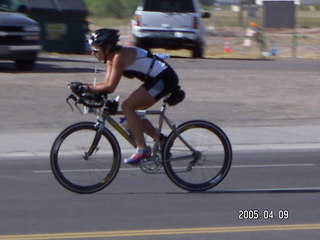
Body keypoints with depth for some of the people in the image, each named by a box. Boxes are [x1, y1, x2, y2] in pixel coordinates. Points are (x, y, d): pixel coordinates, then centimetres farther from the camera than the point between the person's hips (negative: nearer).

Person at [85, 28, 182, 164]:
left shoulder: (119, 57, -20)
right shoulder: (112, 57, 9)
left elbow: (110, 87, -23)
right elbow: (107, 83, 7)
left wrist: (86, 88, -17)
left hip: (163, 80, -10)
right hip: (158, 80, 10)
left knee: (127, 107, -14)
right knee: (131, 110, 9)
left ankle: (142, 149, -11)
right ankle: (161, 140, 17)